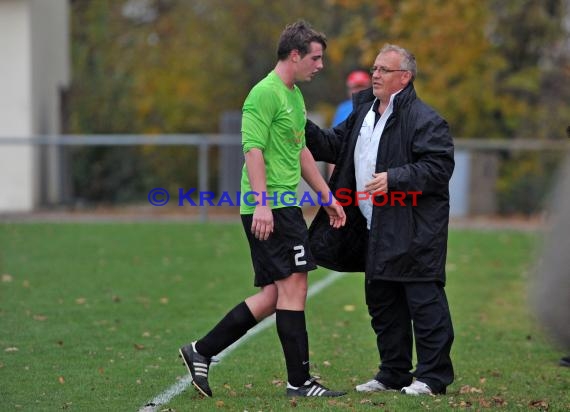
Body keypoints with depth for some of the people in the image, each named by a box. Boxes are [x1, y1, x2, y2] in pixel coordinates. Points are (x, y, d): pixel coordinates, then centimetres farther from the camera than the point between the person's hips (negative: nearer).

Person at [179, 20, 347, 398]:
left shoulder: (295, 95, 19)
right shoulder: (265, 93, -12)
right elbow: (253, 150, -19)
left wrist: (327, 197, 28)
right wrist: (262, 203, -27)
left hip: (283, 206, 10)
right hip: (268, 208, -10)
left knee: (273, 295, 8)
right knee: (293, 286, -8)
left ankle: (202, 351, 12)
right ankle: (299, 381, -2)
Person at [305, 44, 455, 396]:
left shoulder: (424, 119, -11)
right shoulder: (364, 112, 15)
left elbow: (439, 166, -17)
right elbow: (333, 145, 19)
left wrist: (394, 179, -22)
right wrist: (303, 126, 4)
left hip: (414, 231, -9)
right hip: (376, 230, 9)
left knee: (424, 301, -6)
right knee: (382, 302, 14)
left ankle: (433, 376, -1)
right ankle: (393, 373, 23)